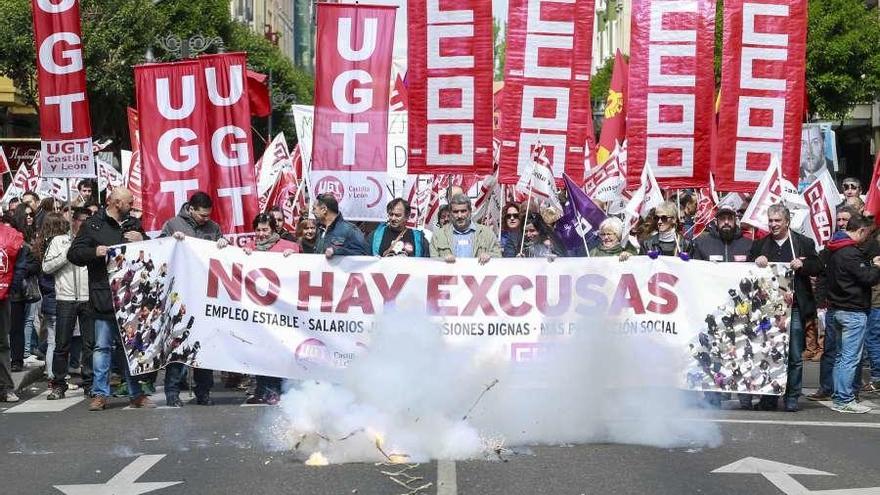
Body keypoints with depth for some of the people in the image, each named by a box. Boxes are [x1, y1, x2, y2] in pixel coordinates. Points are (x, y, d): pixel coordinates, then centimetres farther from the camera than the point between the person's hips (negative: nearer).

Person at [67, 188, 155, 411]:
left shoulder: (134, 225, 16)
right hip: (104, 298, -3)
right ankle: (100, 394, 7)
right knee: (102, 346, 0)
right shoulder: (93, 225, 3)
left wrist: (141, 240, -4)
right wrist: (95, 252, -16)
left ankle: (136, 393, 14)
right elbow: (74, 253, 0)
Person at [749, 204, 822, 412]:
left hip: (794, 307, -2)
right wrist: (756, 261, -9)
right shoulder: (760, 244, 12)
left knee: (795, 356, 1)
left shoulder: (804, 243, 6)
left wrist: (802, 265, -14)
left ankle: (792, 398, 11)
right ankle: (769, 397, 15)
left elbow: (818, 268, 4)